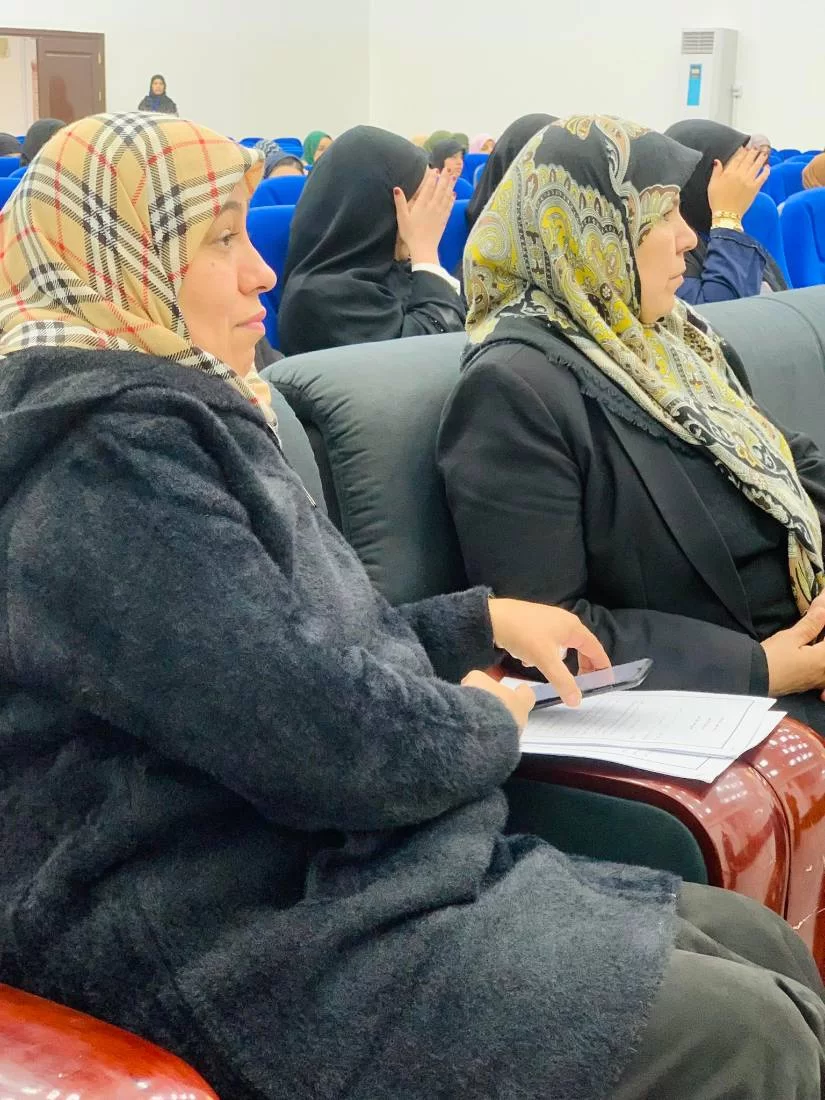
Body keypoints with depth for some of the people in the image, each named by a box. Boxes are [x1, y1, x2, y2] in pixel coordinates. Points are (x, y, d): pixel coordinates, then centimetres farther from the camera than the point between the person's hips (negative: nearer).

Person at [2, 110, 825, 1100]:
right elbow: (322, 734, -25)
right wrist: (488, 725, -6)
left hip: (330, 870, 10)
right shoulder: (111, 456, -20)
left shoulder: (164, 424, 14)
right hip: (262, 955, -10)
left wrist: (480, 621, 13)